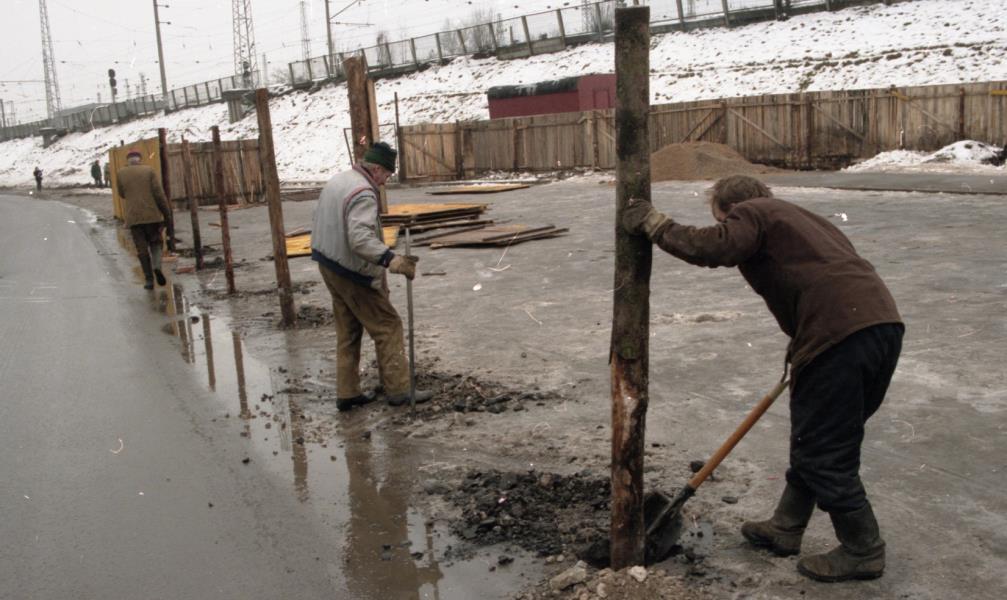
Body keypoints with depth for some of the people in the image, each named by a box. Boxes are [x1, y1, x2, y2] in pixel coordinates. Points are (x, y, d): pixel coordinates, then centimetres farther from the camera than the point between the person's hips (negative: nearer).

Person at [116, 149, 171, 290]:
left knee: (142, 249, 7)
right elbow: (159, 193, -4)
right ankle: (156, 266, -12)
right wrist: (167, 213, 1)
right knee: (155, 242, 15)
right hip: (152, 215, -1)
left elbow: (122, 193, 16)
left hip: (133, 217, 1)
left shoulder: (120, 173, 3)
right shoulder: (148, 170, 0)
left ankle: (149, 279, 4)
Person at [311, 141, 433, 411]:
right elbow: (360, 238, -34)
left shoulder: (337, 180, 9)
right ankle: (398, 389, 5)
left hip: (329, 266, 10)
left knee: (348, 332, 16)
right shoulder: (363, 193, -22)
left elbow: (325, 223, 18)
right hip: (354, 273, -10)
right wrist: (390, 259, -43)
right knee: (387, 327, 1)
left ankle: (347, 392, 20)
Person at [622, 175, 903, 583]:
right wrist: (799, 353, 33)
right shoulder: (794, 216, 32)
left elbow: (712, 246, -16)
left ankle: (863, 550, 16)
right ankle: (785, 529, 32)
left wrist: (653, 224, -4)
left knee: (822, 450, 3)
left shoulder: (750, 213, 5)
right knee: (814, 441, 20)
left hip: (841, 334, -10)